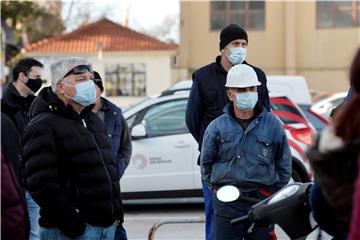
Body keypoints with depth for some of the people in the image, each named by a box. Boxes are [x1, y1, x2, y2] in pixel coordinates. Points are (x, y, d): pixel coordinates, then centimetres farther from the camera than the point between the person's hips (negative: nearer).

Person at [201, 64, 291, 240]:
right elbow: (206, 164, 11)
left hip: (262, 201, 1)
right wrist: (217, 190, 6)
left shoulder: (272, 124, 4)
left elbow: (284, 164, 11)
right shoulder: (217, 127, 3)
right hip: (227, 205, 0)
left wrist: (275, 195, 8)